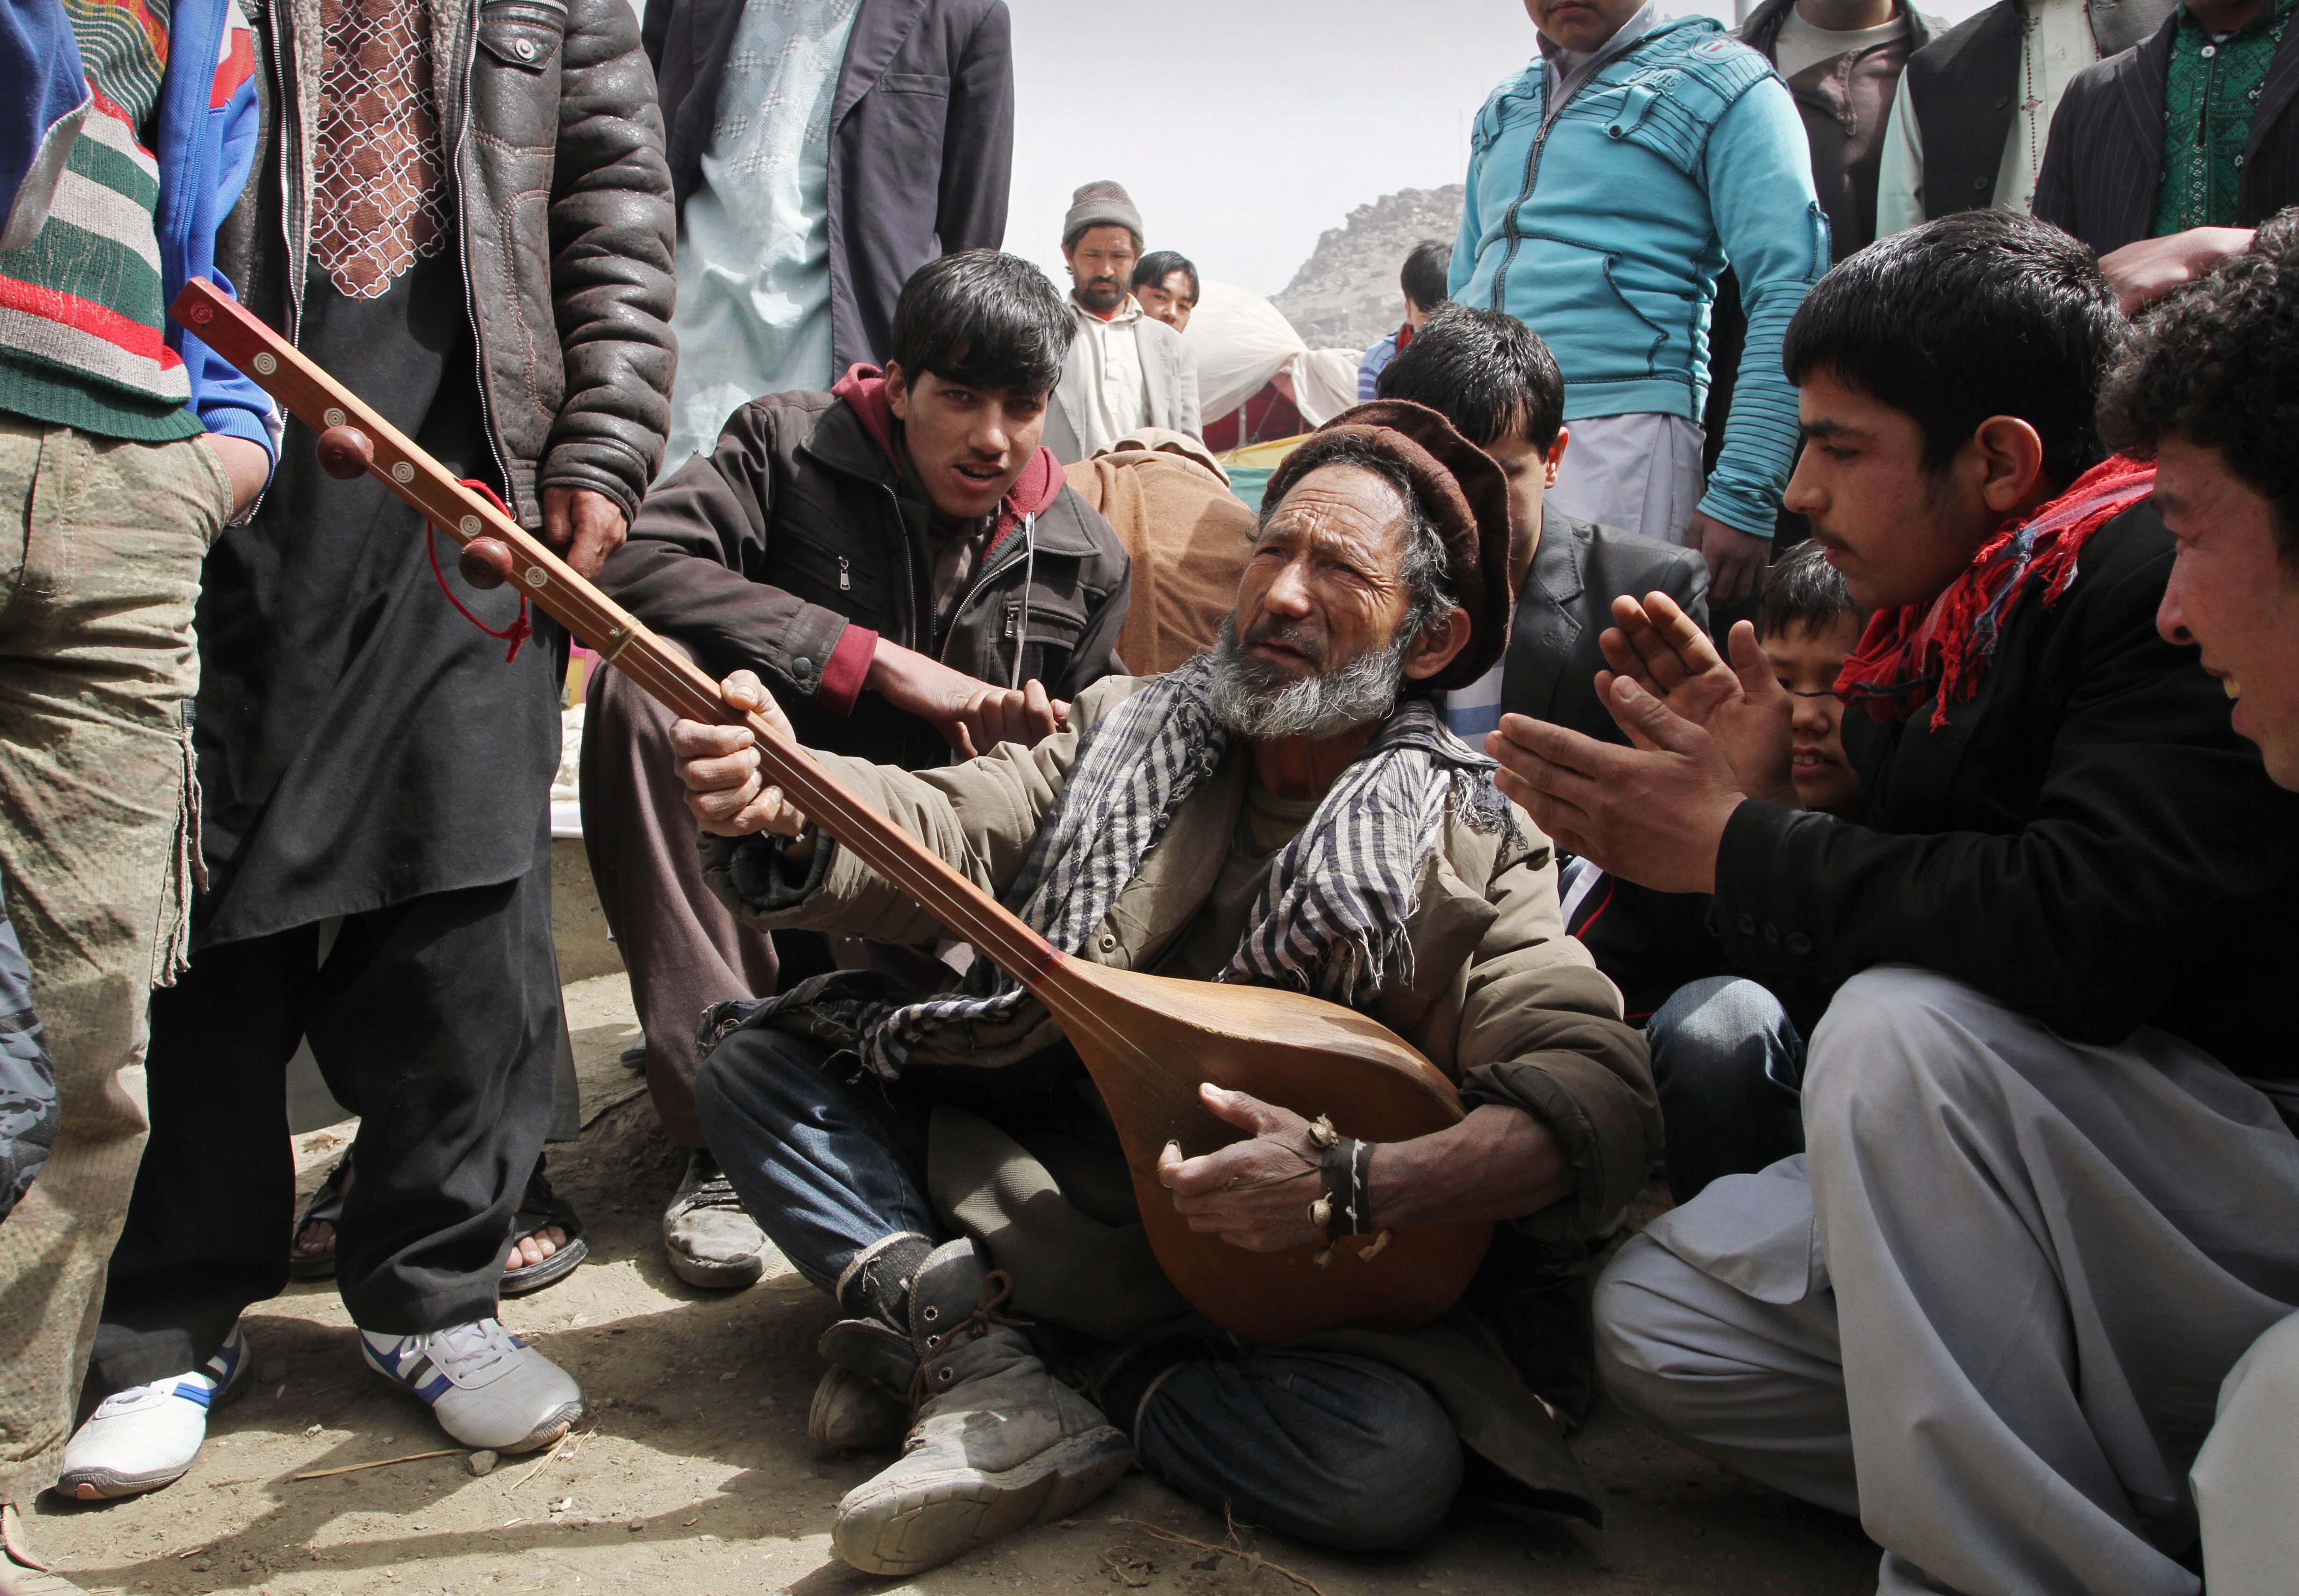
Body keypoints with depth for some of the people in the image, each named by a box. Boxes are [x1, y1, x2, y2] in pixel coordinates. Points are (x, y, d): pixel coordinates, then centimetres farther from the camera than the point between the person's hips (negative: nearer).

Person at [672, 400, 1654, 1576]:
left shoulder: (1469, 853, -10)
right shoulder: (1126, 732, 3)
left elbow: (1598, 1095, -21)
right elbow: (944, 840, -10)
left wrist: (1364, 1183, -36)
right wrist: (783, 808, -31)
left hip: (1286, 1274, -3)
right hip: (1025, 1188, 4)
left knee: (1388, 1466, -32)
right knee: (759, 1058, -4)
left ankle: (1061, 1375, -10)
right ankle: (987, 1382, -21)